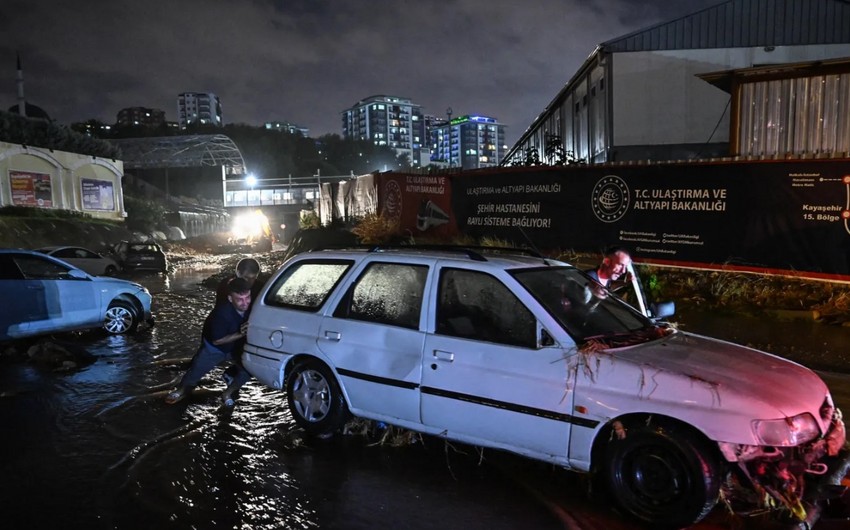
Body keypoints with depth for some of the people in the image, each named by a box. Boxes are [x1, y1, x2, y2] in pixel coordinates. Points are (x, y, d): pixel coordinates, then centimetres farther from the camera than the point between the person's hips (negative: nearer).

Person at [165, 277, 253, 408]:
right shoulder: (222, 312, -38)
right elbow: (217, 340, -28)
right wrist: (240, 334, -39)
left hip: (237, 347, 3)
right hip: (214, 348, -2)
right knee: (196, 369, 11)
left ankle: (228, 393, 10)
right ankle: (182, 391, 45)